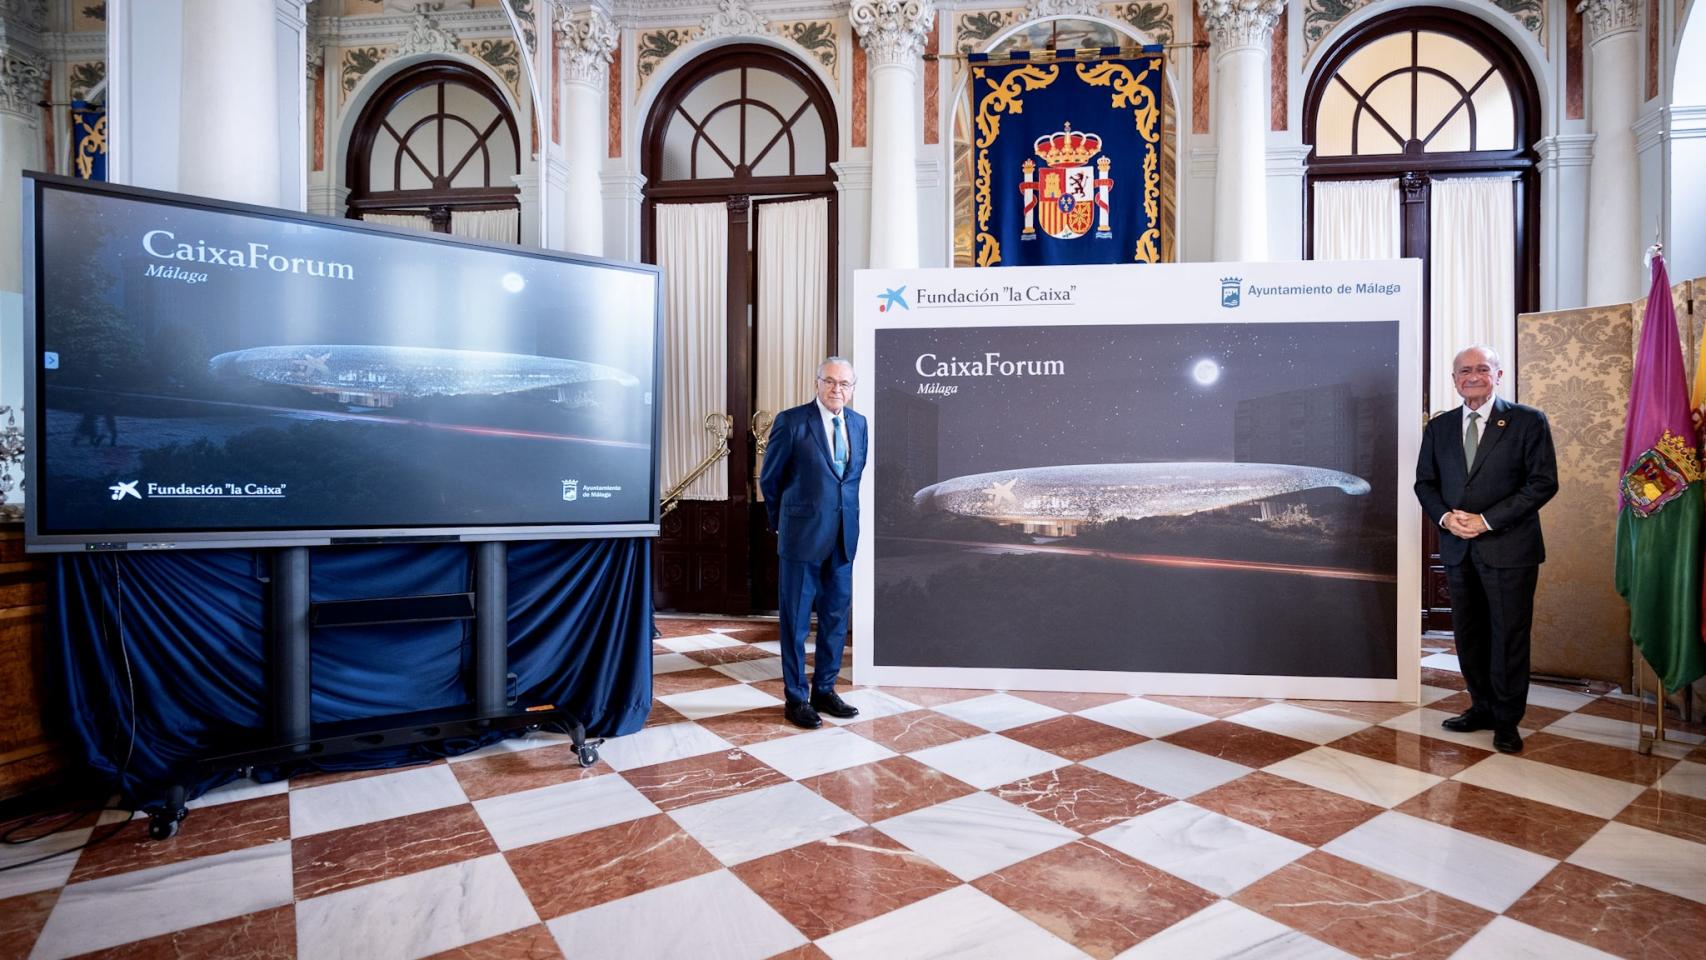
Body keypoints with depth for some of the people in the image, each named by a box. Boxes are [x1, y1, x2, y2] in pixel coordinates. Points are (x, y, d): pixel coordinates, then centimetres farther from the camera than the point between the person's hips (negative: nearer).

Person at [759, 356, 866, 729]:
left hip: (843, 537, 5)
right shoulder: (791, 421, -8)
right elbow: (769, 479, 1)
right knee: (796, 620, 4)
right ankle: (796, 698, 17)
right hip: (802, 535, -5)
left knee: (836, 617, 12)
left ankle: (825, 690, 27)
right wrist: (783, 521, 8)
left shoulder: (859, 423, 8)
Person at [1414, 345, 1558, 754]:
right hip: (1457, 548, 4)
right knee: (1468, 635, 12)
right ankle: (1483, 707, 27)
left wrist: (1487, 520, -15)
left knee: (1509, 636, 4)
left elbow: (1544, 482, -8)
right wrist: (1445, 516, -7)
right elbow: (1424, 482, 12)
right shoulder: (1438, 427, 9)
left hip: (1509, 548, -4)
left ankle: (1507, 720, 18)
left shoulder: (1528, 421, -3)